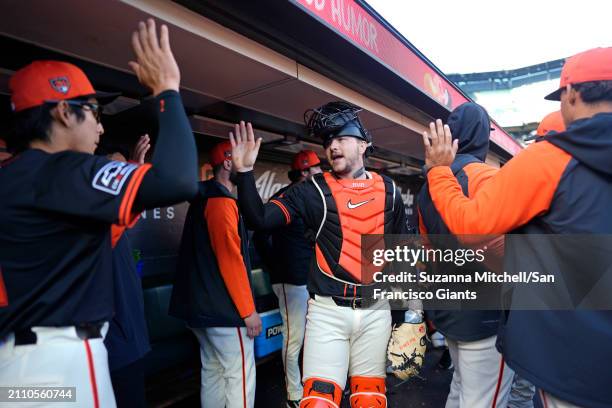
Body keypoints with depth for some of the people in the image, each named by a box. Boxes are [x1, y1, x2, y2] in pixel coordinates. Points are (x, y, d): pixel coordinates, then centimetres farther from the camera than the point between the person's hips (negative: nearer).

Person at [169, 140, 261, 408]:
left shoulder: (203, 198, 13)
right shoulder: (222, 201, -16)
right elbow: (231, 260, -21)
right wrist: (248, 310, -16)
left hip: (202, 305, 10)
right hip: (225, 308, -10)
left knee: (213, 371, 18)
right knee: (240, 375, 0)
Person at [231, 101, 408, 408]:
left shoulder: (388, 190, 5)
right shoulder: (314, 190, -4)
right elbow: (260, 220, -12)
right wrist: (245, 171, -22)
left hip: (376, 311, 3)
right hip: (328, 311, -2)